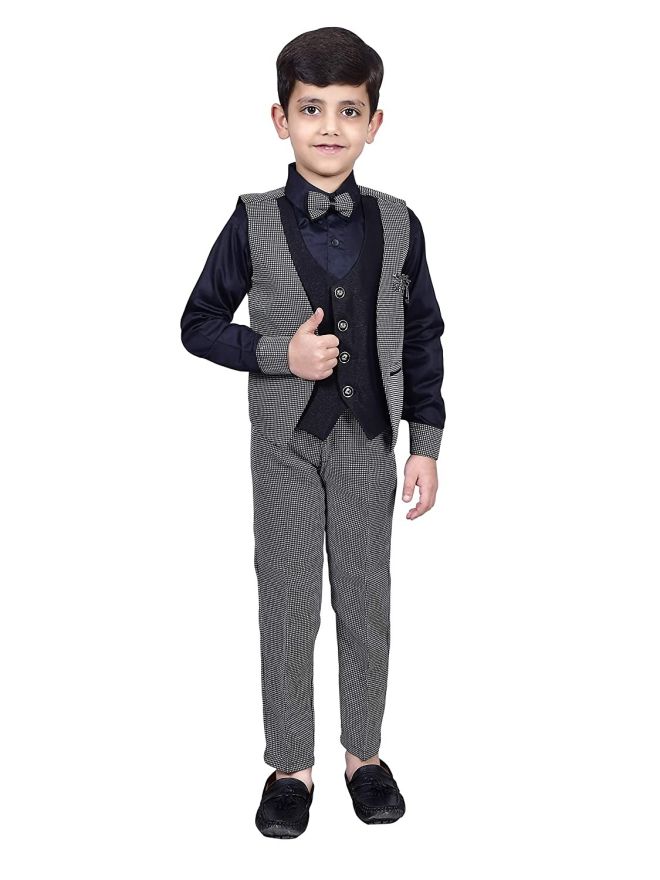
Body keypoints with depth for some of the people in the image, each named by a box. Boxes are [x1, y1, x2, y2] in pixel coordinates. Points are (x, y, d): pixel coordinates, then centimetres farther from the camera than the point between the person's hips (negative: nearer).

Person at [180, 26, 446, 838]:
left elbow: (422, 338, 4)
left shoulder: (397, 225, -1)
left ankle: (364, 753, 28)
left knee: (365, 598, 10)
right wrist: (279, 353, -17)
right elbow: (199, 325, 0)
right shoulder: (253, 224, -6)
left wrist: (425, 445, 1)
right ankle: (290, 766, 22)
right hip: (286, 442, -1)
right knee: (288, 603, 6)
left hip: (369, 438, 2)